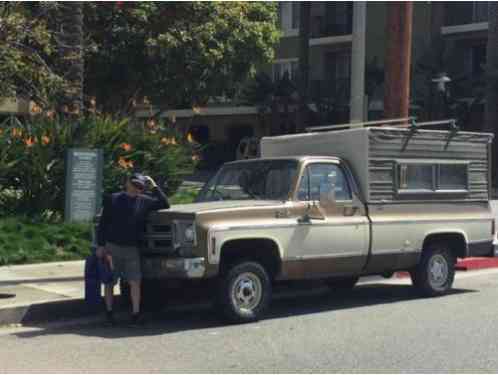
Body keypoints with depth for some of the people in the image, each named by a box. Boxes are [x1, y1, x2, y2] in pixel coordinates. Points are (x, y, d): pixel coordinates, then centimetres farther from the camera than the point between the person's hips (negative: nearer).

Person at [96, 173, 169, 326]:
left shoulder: (144, 201, 8)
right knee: (109, 282, 5)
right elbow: (102, 223, 3)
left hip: (132, 249, 1)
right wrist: (100, 245, -3)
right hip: (112, 247, -1)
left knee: (135, 282, -6)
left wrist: (154, 186, 3)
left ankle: (136, 314, -2)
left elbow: (164, 204, 9)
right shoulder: (112, 199, 3)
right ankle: (109, 313, 16)